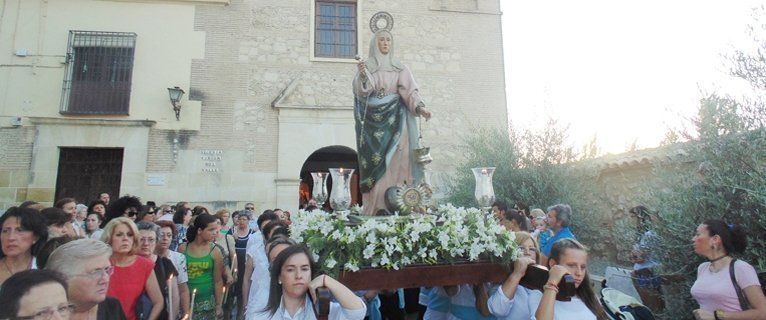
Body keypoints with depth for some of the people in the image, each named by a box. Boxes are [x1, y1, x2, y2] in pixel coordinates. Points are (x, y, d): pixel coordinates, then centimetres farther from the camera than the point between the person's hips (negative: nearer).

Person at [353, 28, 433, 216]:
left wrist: (420, 107, -17)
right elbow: (361, 93, -1)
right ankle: (376, 207, -3)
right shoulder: (366, 66, 12)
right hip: (373, 120, 0)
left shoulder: (400, 68, 13)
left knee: (395, 161, -7)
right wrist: (362, 76, -20)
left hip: (394, 120, 0)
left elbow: (409, 90, 0)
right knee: (376, 161, -5)